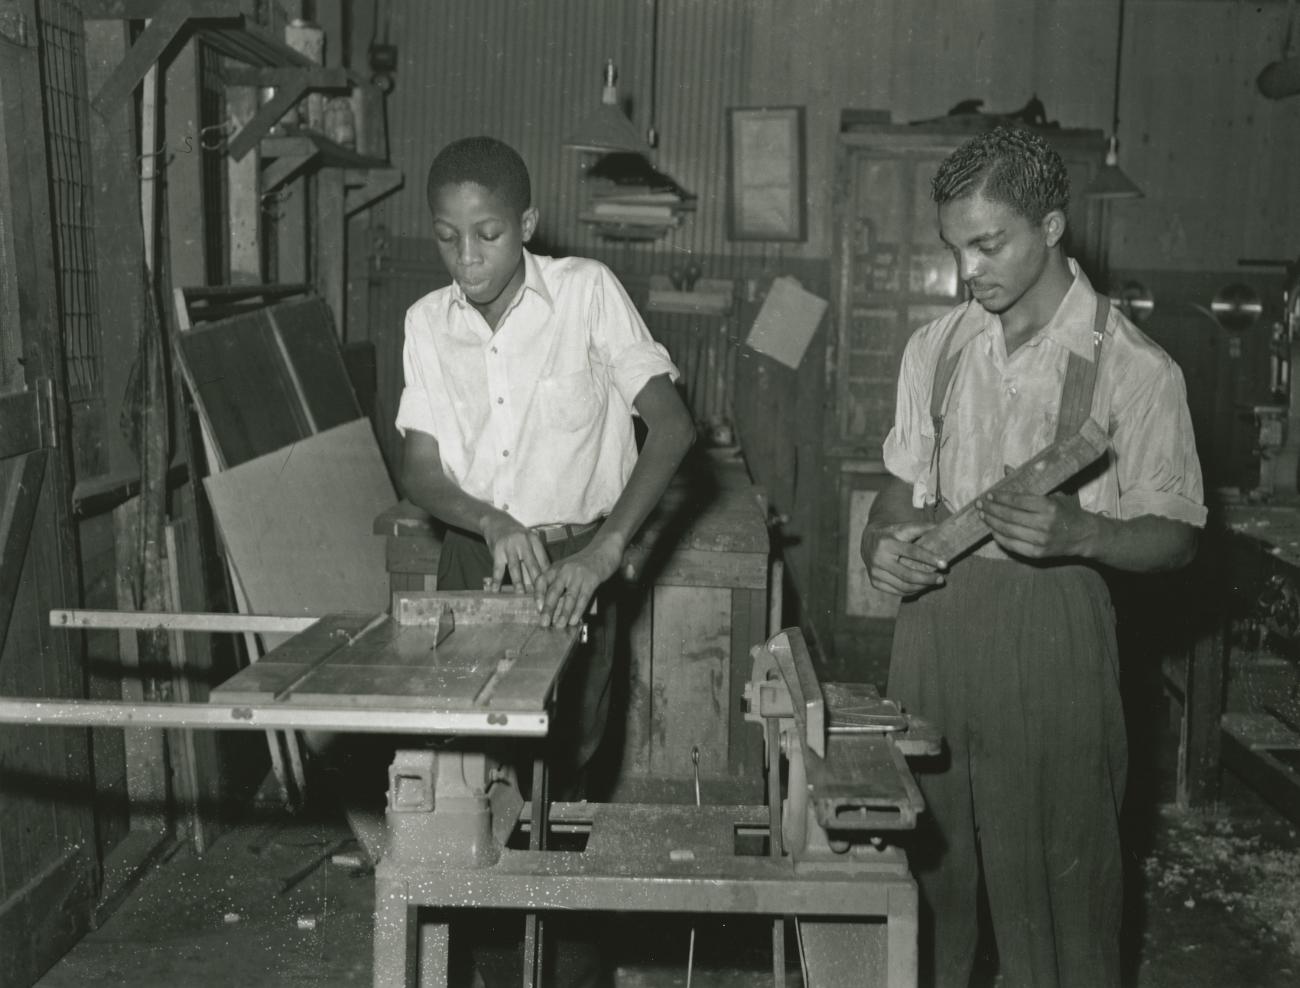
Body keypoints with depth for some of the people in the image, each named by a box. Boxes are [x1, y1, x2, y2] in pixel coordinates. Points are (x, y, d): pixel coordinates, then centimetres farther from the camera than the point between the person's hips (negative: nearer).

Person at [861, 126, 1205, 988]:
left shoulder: (1134, 368, -8)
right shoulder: (935, 347, 7)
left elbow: (1175, 535, -5)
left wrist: (1077, 534, -23)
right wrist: (882, 544, -5)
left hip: (1051, 625, -4)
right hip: (934, 617, 4)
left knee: (1055, 867, 4)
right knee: (928, 849, 13)